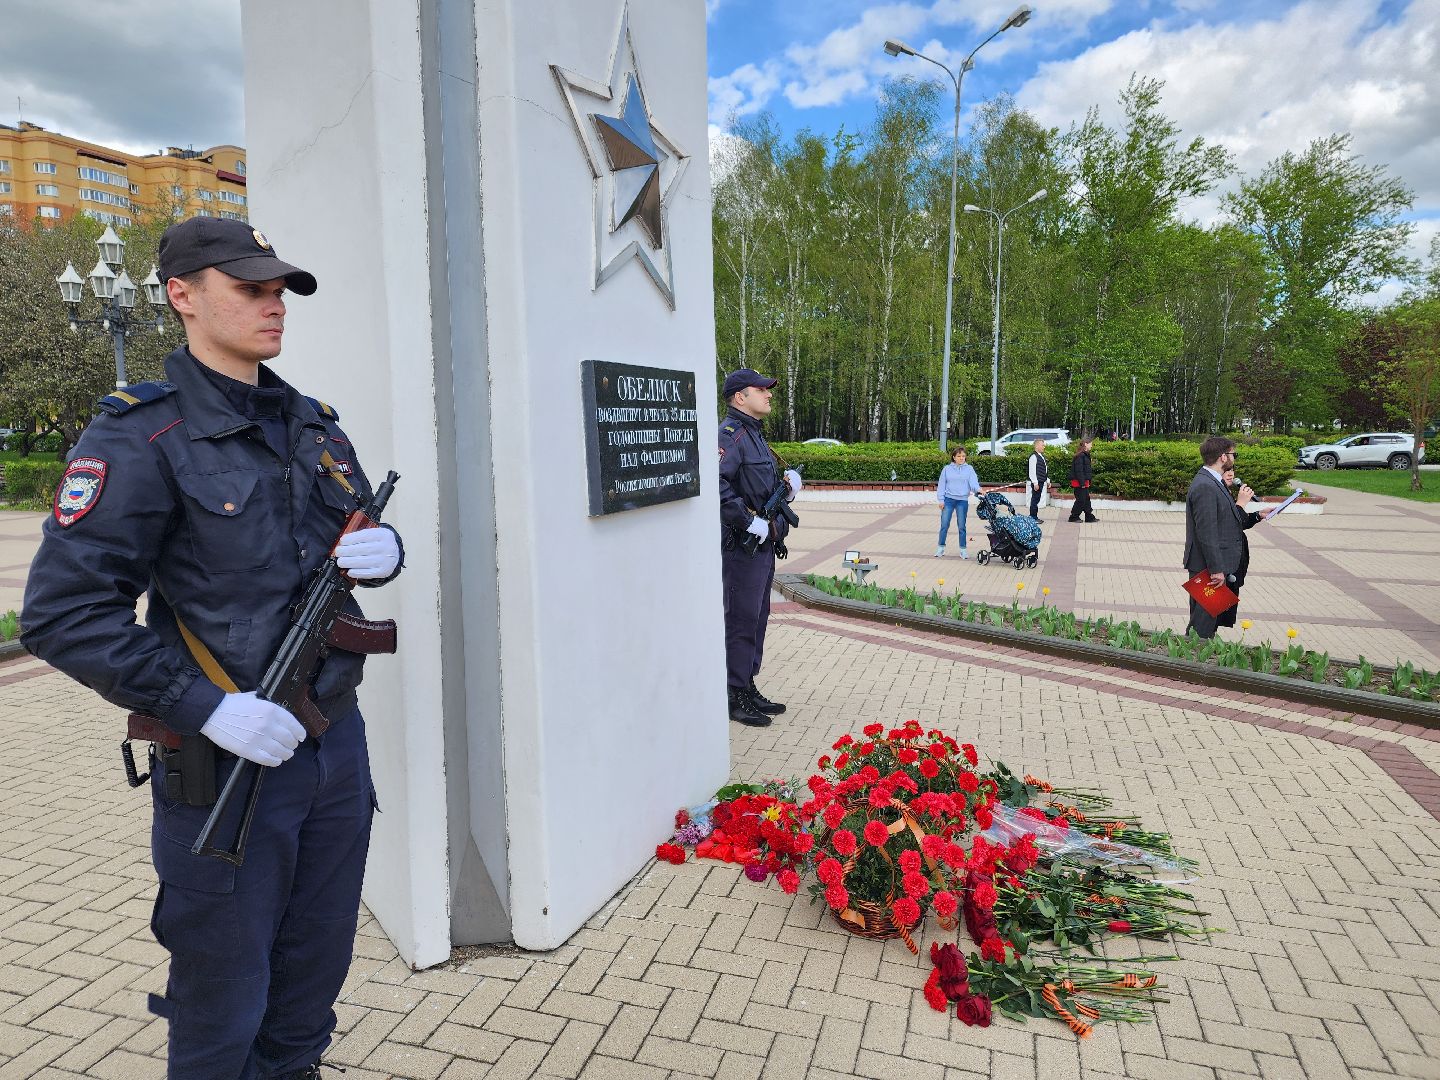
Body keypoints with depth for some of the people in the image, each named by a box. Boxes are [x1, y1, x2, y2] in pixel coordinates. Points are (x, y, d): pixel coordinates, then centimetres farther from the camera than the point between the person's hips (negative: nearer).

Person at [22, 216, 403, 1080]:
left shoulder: (315, 425, 8)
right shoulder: (139, 439, -12)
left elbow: (367, 529, 19)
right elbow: (65, 613, -16)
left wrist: (386, 550, -5)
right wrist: (207, 708, -22)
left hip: (338, 744, 6)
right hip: (226, 765, -6)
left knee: (316, 977, 22)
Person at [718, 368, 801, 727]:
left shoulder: (754, 434, 18)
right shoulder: (729, 434, -15)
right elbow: (716, 484, -30)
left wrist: (788, 486, 5)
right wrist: (749, 521, -26)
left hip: (763, 546, 10)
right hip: (741, 546, -10)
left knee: (757, 619, 16)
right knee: (741, 622, -3)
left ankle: (748, 688, 27)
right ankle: (734, 697, 8)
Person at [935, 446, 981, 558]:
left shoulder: (969, 469, 5)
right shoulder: (947, 469, 6)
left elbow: (973, 481, -8)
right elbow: (941, 485, 6)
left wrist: (978, 489, -28)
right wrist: (941, 499, 0)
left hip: (963, 500, 0)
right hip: (948, 499, 0)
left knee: (962, 526, 5)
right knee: (944, 525, 0)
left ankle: (963, 550, 13)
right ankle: (941, 548, 10)